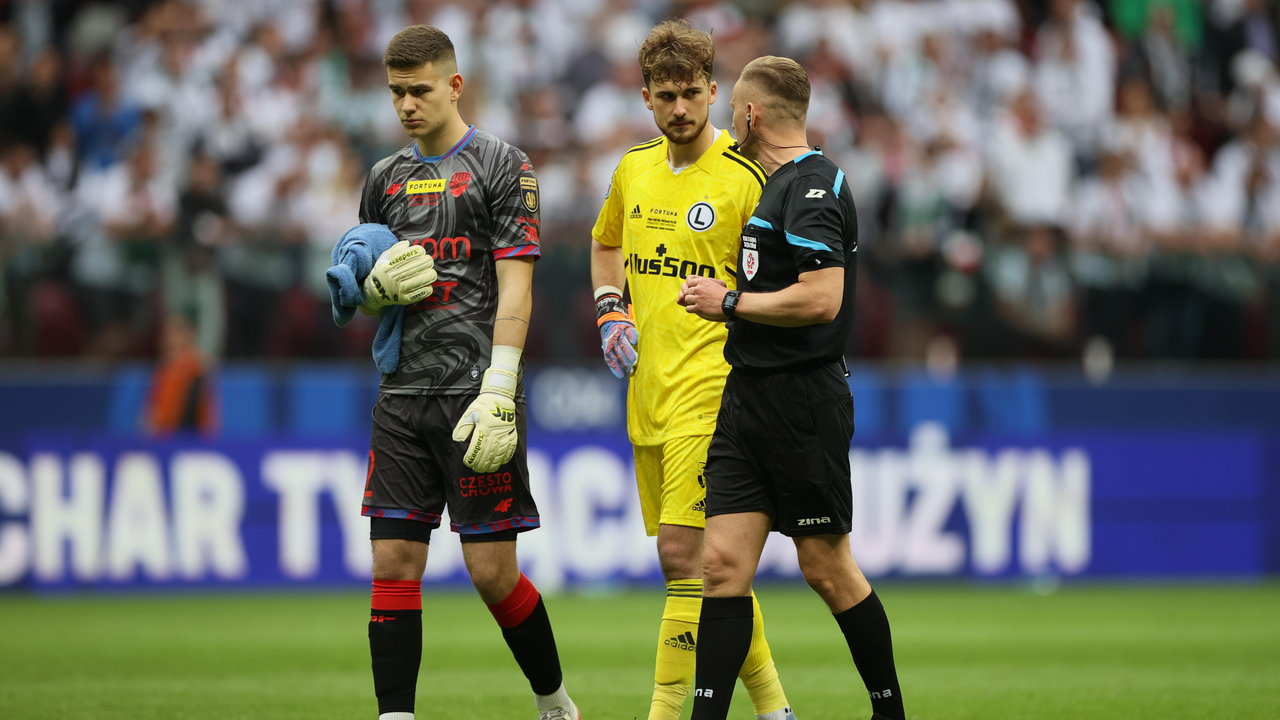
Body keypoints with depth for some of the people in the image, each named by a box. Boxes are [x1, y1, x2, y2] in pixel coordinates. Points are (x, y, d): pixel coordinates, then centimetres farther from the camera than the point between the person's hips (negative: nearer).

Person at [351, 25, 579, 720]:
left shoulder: (501, 165, -1)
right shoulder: (386, 178, 16)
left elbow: (515, 286, -8)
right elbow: (363, 292, 23)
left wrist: (496, 394, -17)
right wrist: (378, 286, -3)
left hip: (474, 395, -5)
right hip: (402, 396, 5)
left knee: (491, 569, -4)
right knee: (393, 564, -2)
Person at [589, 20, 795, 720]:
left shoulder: (744, 177, -8)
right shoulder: (634, 169, 10)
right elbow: (606, 244, 29)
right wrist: (610, 311, 12)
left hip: (709, 387, -7)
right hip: (646, 392, 7)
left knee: (684, 552, -14)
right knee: (711, 560, 10)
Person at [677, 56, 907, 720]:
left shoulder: (811, 186, -14)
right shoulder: (779, 185, 16)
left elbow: (821, 298, -23)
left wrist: (730, 303, -15)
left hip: (802, 401, -9)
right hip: (749, 394, 9)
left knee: (827, 567, 1)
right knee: (723, 562, 0)